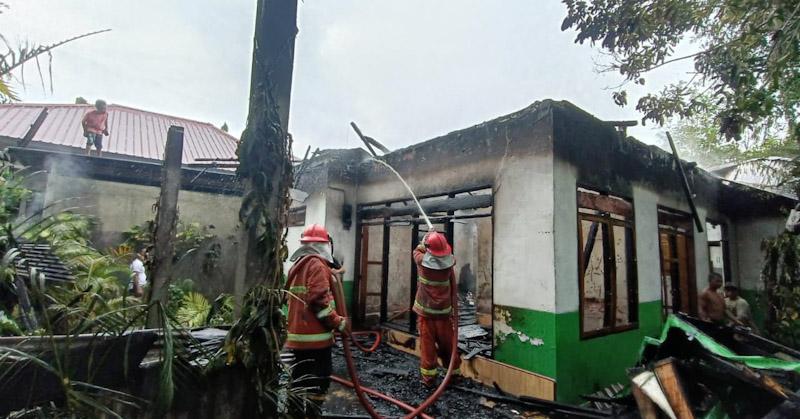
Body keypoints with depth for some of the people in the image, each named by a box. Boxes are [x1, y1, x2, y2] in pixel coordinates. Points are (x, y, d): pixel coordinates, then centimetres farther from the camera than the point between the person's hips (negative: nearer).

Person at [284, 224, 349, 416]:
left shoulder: (299, 264, 16)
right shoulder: (317, 264, -13)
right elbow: (319, 299, -23)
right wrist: (339, 322, -16)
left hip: (297, 336, 9)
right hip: (314, 336, -9)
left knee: (301, 382, 18)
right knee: (319, 382, 0)